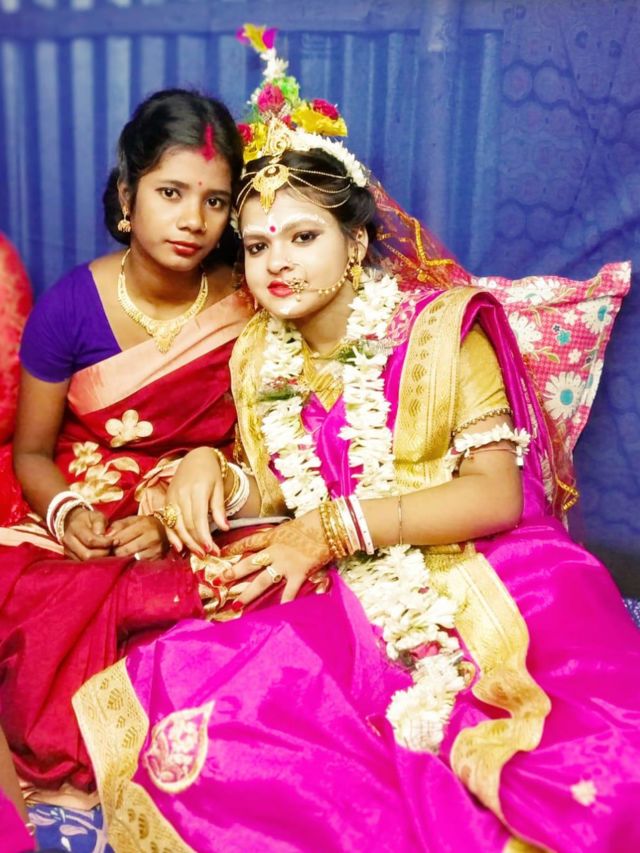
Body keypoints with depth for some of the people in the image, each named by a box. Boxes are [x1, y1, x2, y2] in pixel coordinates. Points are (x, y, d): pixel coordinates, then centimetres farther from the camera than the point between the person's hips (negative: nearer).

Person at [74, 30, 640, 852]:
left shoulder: (443, 326, -2)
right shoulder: (260, 358, 12)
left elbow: (497, 495, -8)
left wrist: (337, 528, -15)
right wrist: (209, 471, -5)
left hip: (486, 581, -4)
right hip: (349, 607, 5)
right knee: (177, 707, -22)